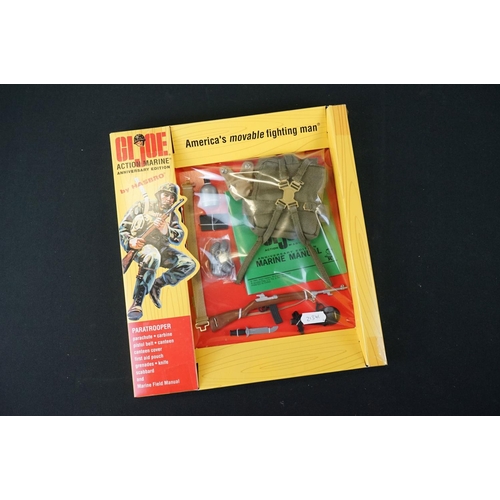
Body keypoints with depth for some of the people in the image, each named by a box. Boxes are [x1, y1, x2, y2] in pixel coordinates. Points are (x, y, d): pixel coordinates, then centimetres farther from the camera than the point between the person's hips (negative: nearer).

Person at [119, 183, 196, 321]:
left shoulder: (172, 215, 12)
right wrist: (130, 241, -25)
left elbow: (179, 237, -3)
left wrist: (166, 230, -25)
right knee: (153, 257, -41)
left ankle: (157, 285, -4)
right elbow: (123, 227, -3)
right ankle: (137, 303, -35)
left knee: (189, 264, -13)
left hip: (160, 247, 5)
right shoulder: (142, 206, 0)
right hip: (140, 246, -5)